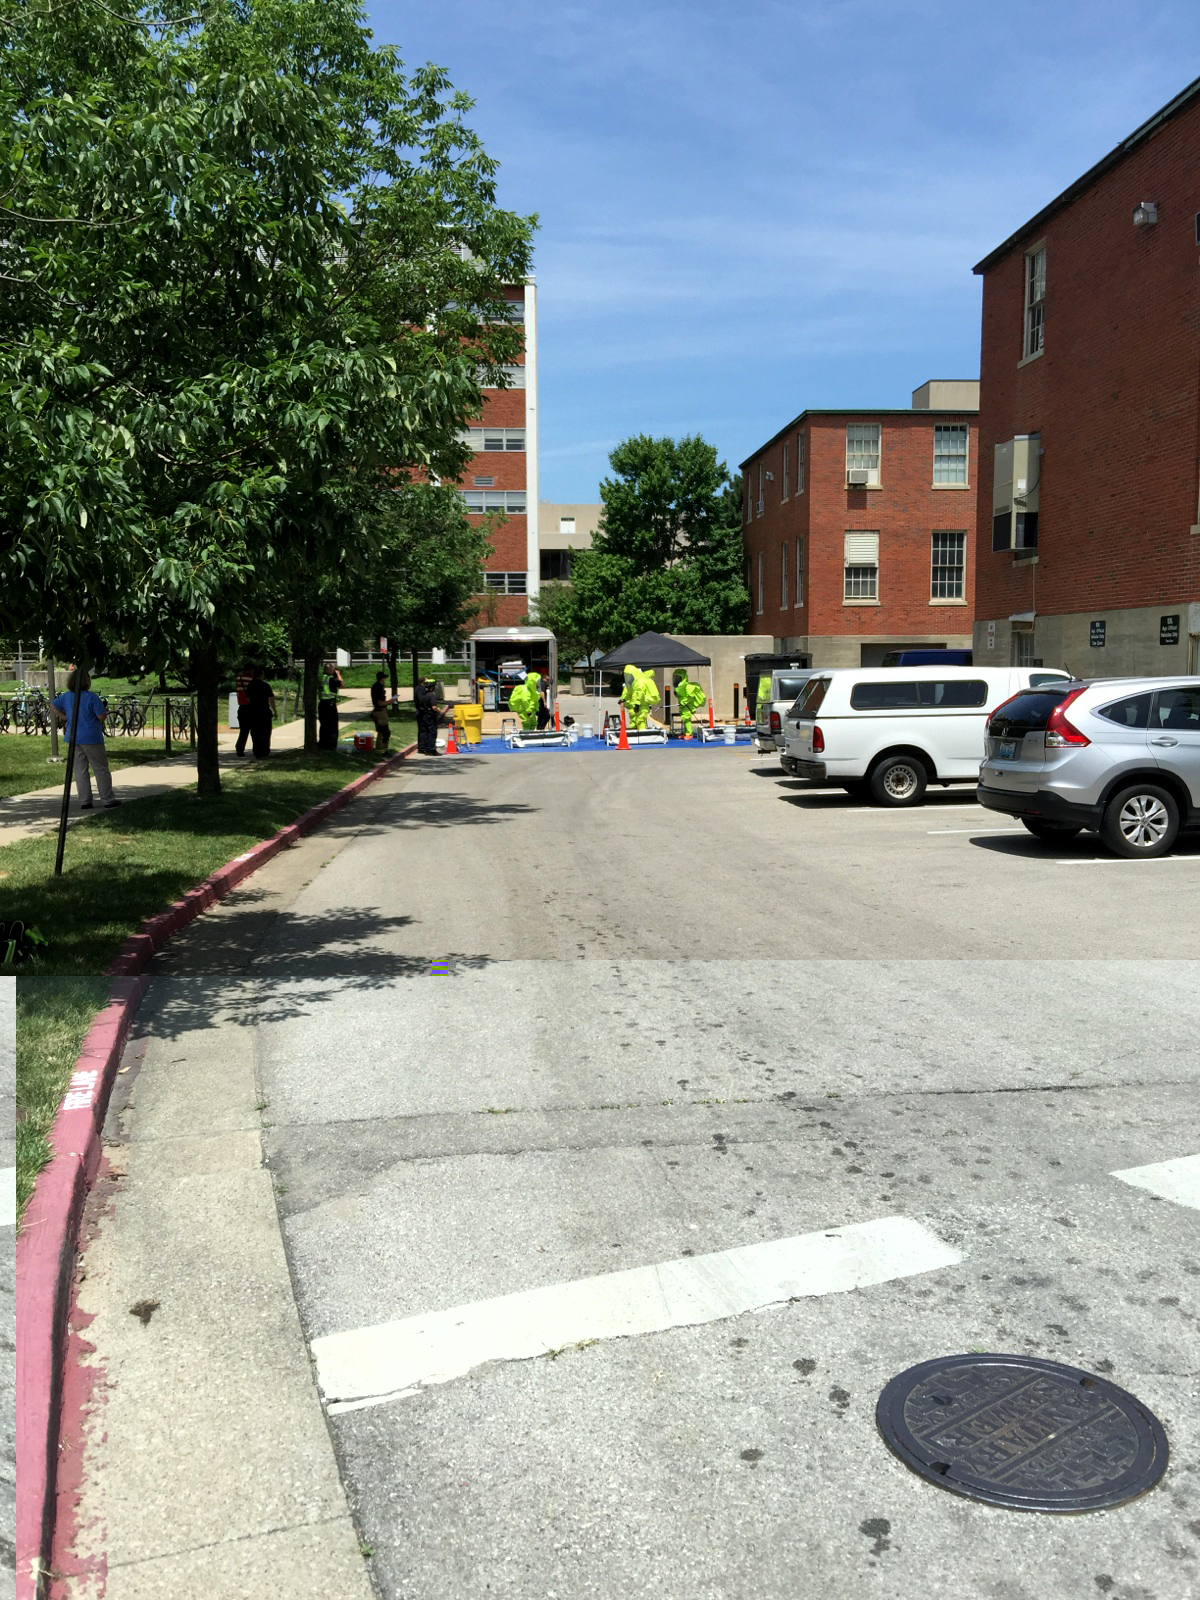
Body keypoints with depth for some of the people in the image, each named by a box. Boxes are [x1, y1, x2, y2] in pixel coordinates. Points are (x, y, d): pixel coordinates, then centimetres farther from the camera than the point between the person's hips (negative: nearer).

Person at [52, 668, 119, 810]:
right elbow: (101, 717, -16)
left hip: (74, 738, 6)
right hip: (91, 738, -6)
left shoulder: (66, 697, 5)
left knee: (80, 771, 10)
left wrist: (67, 718, 15)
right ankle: (107, 800, 7)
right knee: (101, 770, 4)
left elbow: (54, 706, 18)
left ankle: (84, 802, 10)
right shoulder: (92, 697, -15)